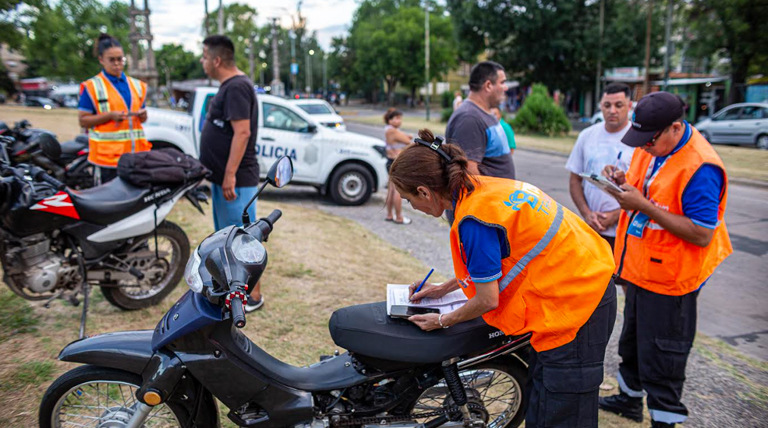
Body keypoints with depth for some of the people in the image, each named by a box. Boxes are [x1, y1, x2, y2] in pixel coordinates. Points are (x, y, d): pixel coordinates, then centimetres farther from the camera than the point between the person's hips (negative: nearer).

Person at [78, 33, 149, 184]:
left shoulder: (137, 85, 16)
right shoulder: (91, 87, 1)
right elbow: (83, 120, -2)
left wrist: (143, 115, 0)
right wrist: (110, 116, -15)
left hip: (135, 156, 4)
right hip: (107, 157, -4)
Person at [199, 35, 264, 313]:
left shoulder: (237, 87, -16)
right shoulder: (228, 87, 15)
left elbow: (242, 132, -24)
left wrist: (230, 174, -26)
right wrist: (219, 174, 20)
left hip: (235, 180, -11)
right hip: (222, 177, 11)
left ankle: (253, 295, 5)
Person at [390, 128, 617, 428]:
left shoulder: (473, 219, -24)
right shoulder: (483, 186, 4)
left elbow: (487, 300, -16)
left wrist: (442, 322, 1)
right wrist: (444, 288, 20)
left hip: (573, 301, -10)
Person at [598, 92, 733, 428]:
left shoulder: (700, 168, -25)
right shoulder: (650, 148, 1)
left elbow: (702, 235, -28)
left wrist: (643, 206, -30)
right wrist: (624, 182, -6)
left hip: (668, 279, -9)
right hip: (639, 268, 9)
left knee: (661, 355, 6)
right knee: (633, 340, 25)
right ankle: (629, 399, 46)